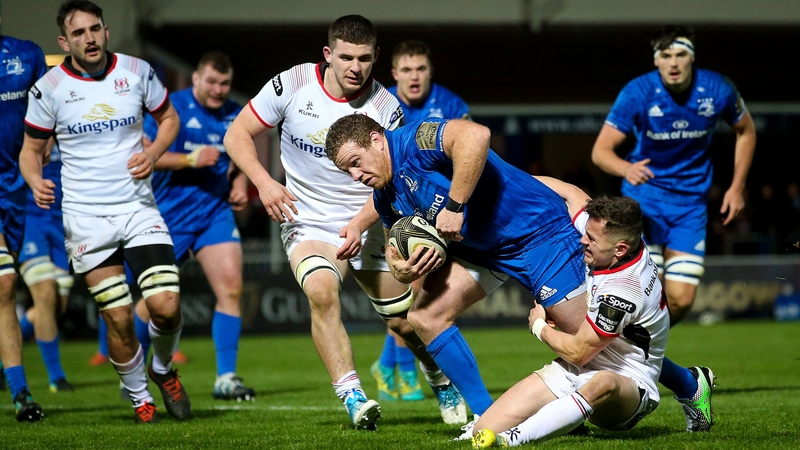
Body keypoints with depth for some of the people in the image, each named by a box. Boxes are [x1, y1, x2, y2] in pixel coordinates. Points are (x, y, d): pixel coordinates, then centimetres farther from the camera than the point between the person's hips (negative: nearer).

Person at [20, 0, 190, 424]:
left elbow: (168, 118, 15)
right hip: (85, 217, -1)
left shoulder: (137, 71, 0)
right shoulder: (48, 88, -4)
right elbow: (31, 149, 6)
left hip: (139, 207, 1)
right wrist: (35, 181, -16)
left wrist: (153, 153, -6)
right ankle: (139, 396, 20)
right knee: (118, 318, -4)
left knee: (165, 307, -11)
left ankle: (163, 369, 21)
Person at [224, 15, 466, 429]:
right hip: (308, 224, -1)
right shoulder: (293, 85, -11)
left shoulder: (386, 108, -11)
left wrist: (359, 225, -27)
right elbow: (237, 134, -5)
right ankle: (351, 395, -31)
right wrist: (264, 182, -21)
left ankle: (442, 382, 35)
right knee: (321, 291, -31)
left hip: (368, 227, 1)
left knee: (406, 320, 5)